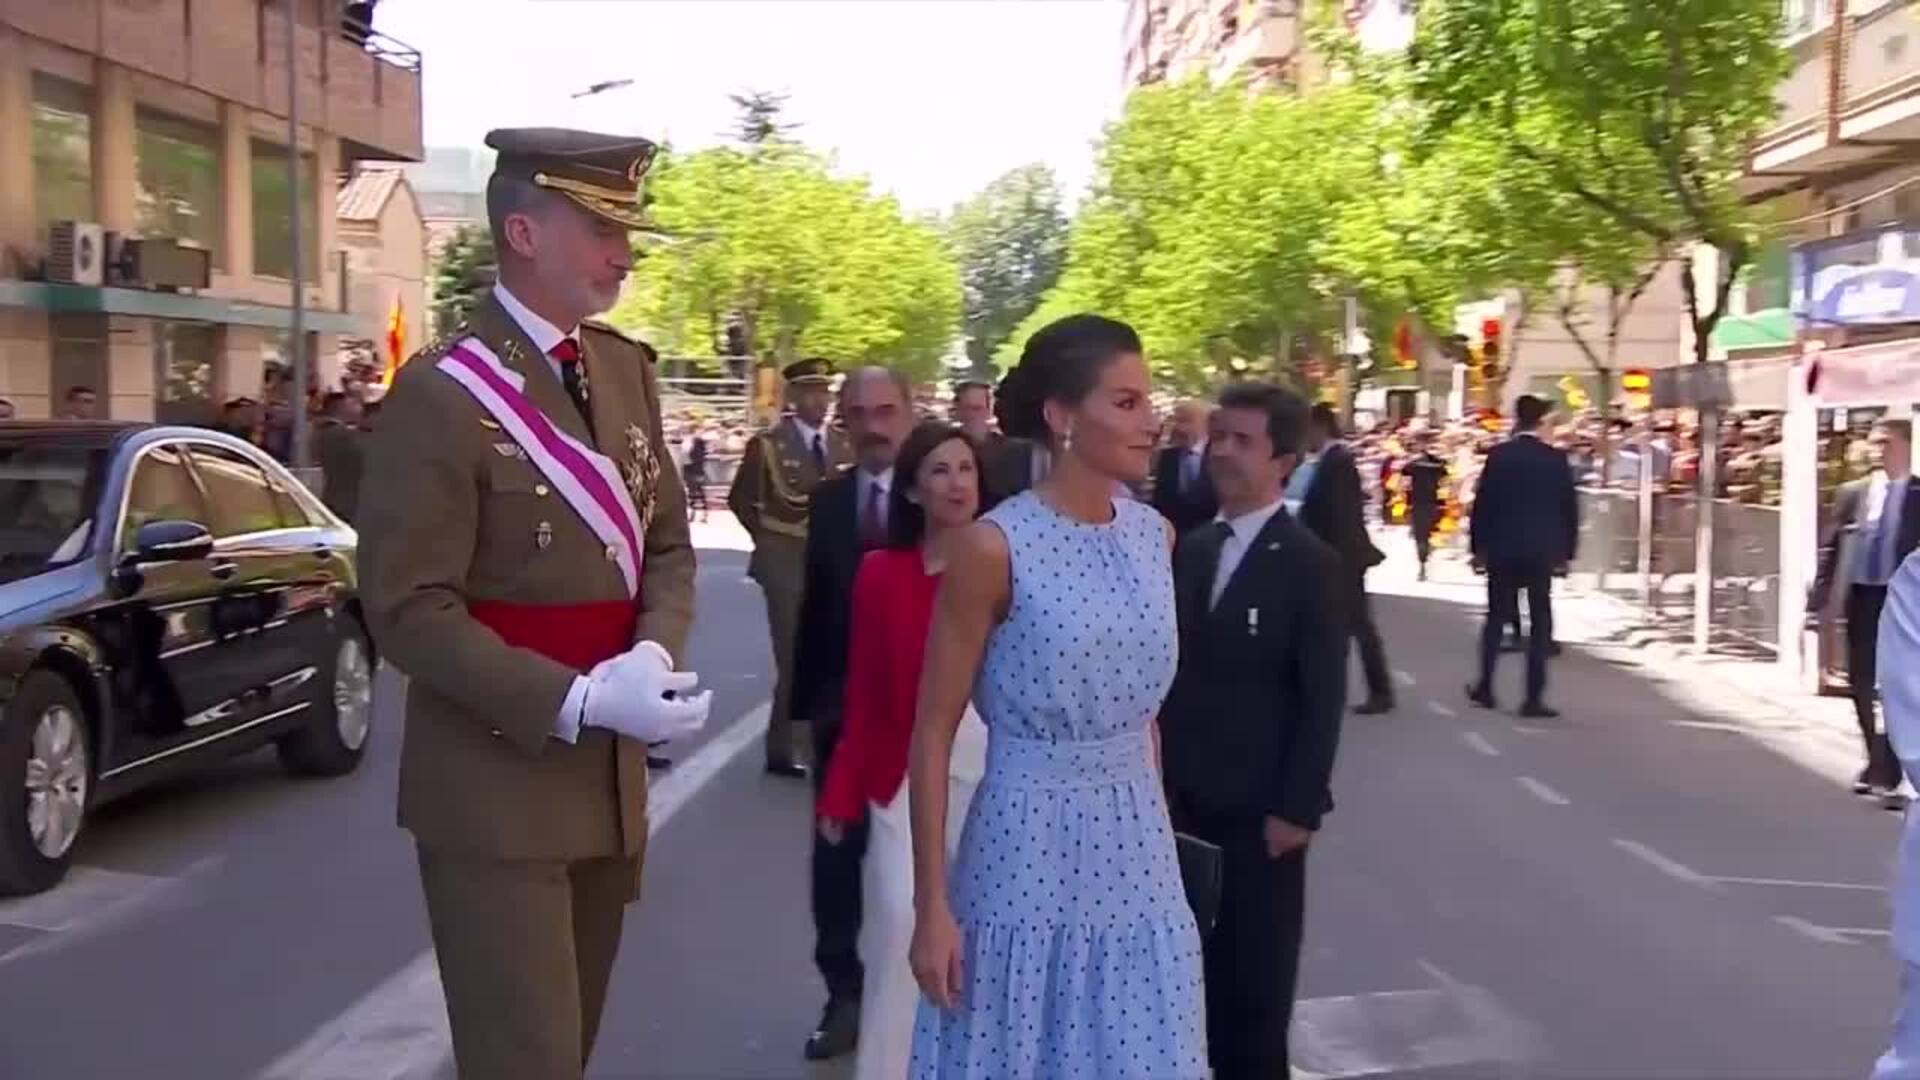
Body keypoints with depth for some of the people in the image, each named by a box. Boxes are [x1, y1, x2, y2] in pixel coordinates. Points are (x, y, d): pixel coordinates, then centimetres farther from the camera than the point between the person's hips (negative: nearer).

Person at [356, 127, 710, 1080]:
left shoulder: (627, 369, 7)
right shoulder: (443, 392, -15)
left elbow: (667, 544, 10)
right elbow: (407, 611, -17)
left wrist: (652, 654, -11)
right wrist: (577, 701, -25)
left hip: (611, 777, 7)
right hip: (496, 786, -7)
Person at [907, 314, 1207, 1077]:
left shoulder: (1155, 535, 4)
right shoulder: (994, 547, -14)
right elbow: (932, 734, -10)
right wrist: (931, 907, -10)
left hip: (1138, 851, 5)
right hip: (1030, 848, -5)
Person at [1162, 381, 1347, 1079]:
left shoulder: (1312, 565, -10)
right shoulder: (1190, 551, 7)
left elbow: (1323, 698, -11)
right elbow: (1174, 670, 10)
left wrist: (1298, 807, -14)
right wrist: (1160, 773, 6)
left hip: (1259, 809, -5)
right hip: (1187, 798, 5)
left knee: (1256, 979, 9)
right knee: (1198, 967, 11)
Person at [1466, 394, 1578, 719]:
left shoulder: (1499, 456, -5)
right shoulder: (1557, 459, -3)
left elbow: (1482, 503, -4)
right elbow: (1570, 508, 1)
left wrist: (1478, 547, 4)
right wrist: (1566, 552, 9)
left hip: (1502, 549, 1)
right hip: (1543, 551, 0)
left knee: (1496, 617, 14)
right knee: (1540, 622, 3)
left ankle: (1485, 686, 19)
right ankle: (1533, 698, -1)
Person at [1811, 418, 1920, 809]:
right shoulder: (1852, 493, 6)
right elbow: (1830, 548, 7)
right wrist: (1817, 602, 0)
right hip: (1861, 597, 4)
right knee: (1861, 686, 12)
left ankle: (1888, 776, 1)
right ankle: (1877, 764, 30)